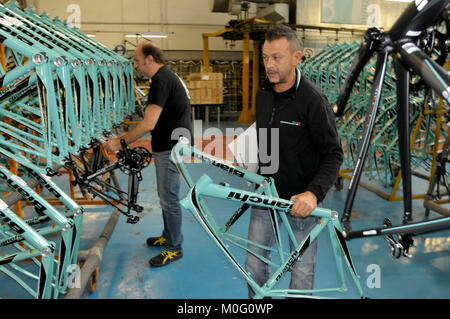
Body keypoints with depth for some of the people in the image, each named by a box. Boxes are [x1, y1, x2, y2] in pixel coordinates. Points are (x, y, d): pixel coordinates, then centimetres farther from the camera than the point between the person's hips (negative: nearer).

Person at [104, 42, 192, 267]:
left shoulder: (161, 81, -19)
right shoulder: (167, 76, 15)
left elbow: (148, 124, -26)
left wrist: (120, 142, -17)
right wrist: (127, 135, 20)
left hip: (172, 149, -11)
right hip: (170, 146, 11)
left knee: (169, 199, 0)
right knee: (165, 196, 21)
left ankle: (174, 248, 13)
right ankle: (168, 236, 36)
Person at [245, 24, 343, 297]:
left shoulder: (313, 100, -18)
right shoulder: (263, 94, 3)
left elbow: (333, 155, -17)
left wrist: (314, 193, -30)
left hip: (301, 201, -5)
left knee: (302, 270, 11)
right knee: (254, 264, 14)